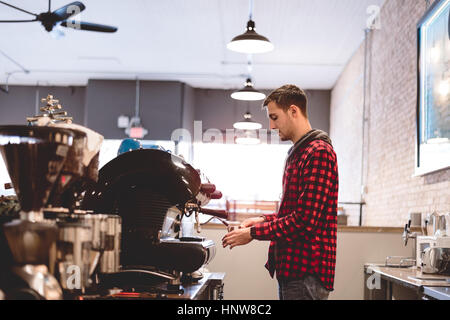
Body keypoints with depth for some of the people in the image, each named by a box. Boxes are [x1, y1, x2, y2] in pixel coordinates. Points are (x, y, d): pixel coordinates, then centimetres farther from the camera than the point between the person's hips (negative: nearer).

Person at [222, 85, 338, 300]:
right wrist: (264, 220, 10)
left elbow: (305, 221, -21)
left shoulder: (318, 153, -15)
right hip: (291, 269, 10)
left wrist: (253, 233, -14)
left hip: (306, 273, -10)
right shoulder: (297, 153, 19)